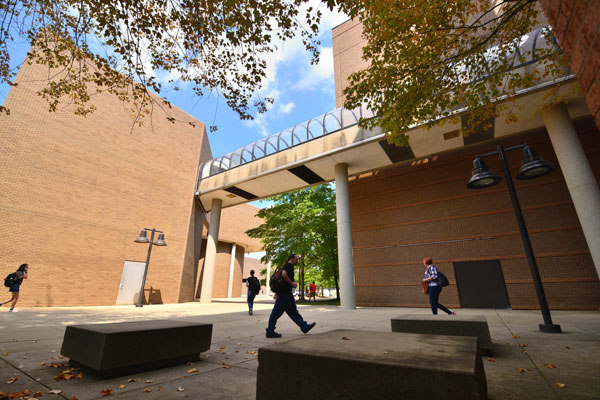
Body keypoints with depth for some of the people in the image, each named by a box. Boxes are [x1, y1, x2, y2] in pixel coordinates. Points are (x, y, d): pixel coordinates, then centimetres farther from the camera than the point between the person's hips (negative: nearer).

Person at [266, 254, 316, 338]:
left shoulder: (289, 266, 22)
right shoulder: (288, 265, -8)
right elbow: (284, 274, -28)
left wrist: (277, 293, 23)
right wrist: (292, 283, -17)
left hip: (287, 294, 11)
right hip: (284, 293, -11)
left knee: (293, 311, 12)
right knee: (277, 312, -4)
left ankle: (304, 327, 17)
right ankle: (270, 332, 3)